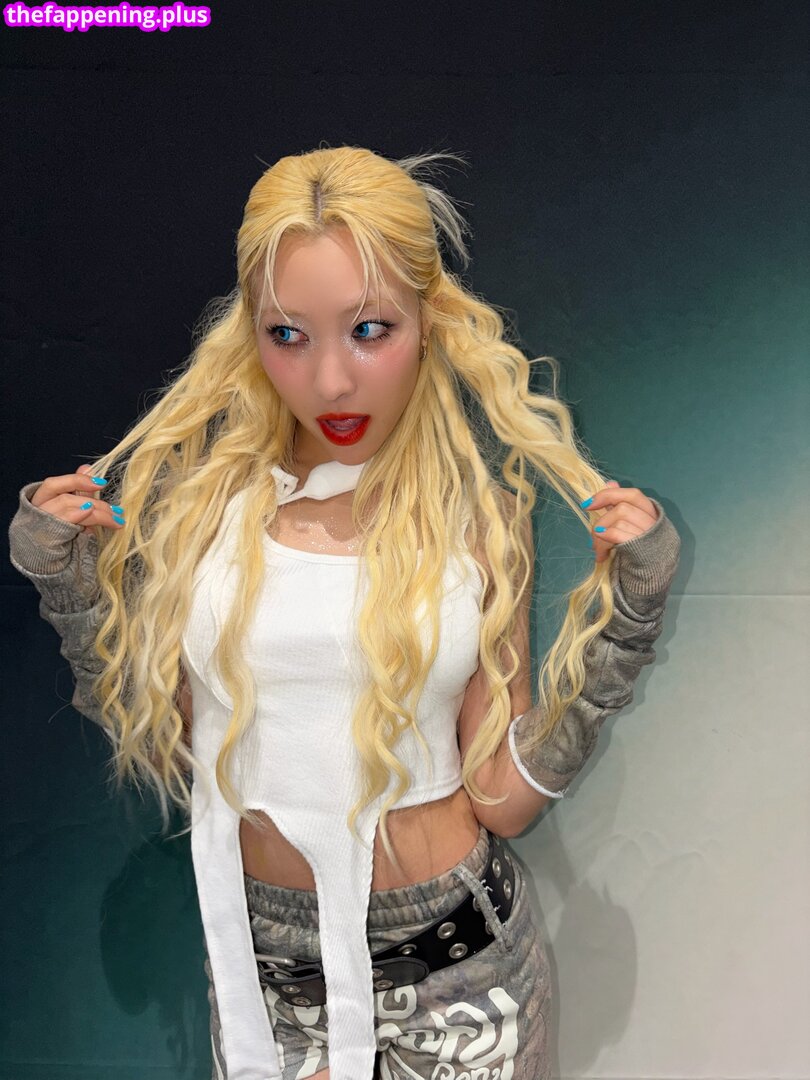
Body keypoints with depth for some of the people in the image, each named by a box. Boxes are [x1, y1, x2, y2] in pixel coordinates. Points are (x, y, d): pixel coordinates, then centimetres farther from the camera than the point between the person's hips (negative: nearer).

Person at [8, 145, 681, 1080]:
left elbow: (501, 798, -9)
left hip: (452, 967, 0)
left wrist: (621, 620, -16)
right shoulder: (199, 497, -8)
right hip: (260, 964, 1)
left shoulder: (480, 511, -10)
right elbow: (168, 757, -1)